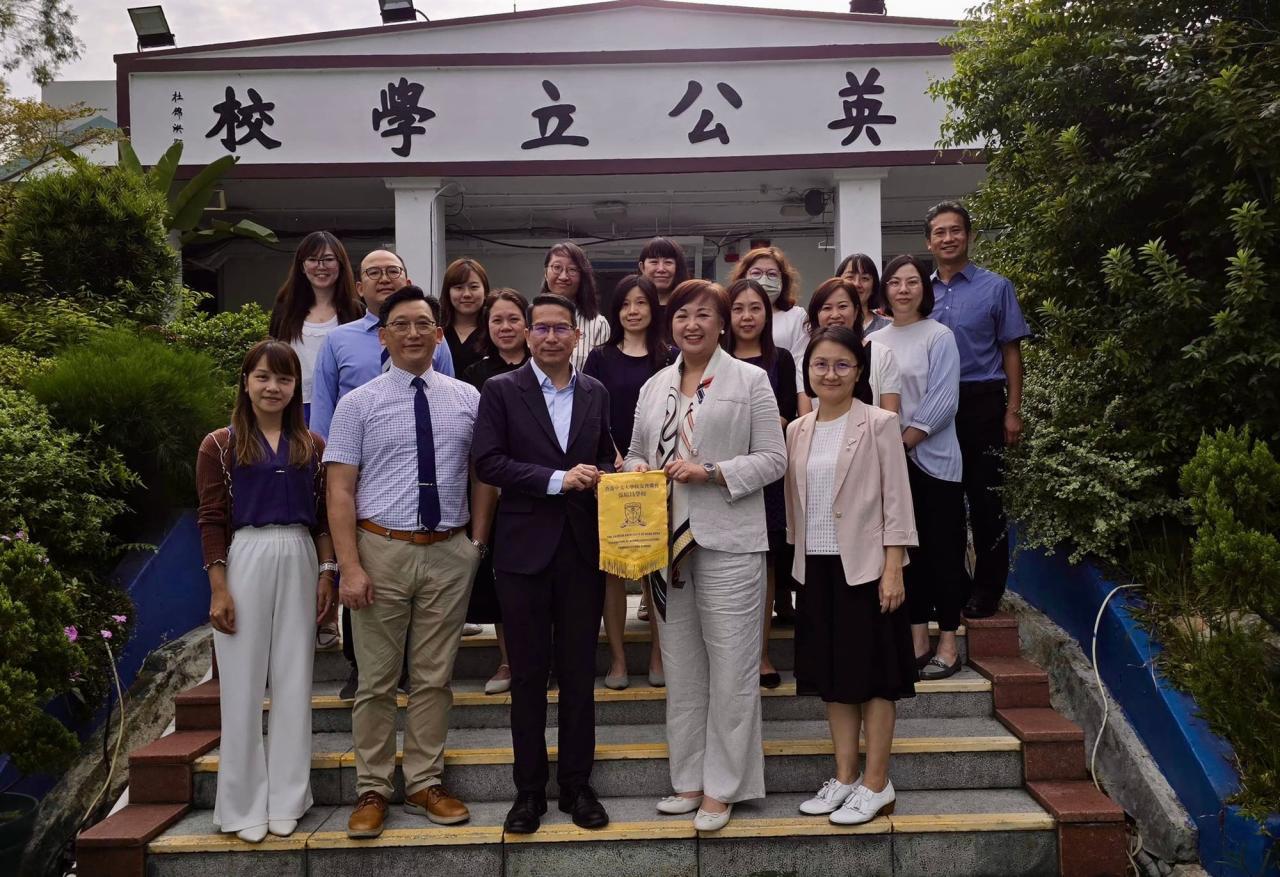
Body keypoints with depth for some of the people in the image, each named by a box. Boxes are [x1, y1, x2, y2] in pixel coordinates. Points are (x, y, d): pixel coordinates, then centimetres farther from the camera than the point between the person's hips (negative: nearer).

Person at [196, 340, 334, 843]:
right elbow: (212, 521, -3)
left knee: (294, 682, 7)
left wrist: (327, 574, 2)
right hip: (244, 561, -3)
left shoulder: (312, 446, 9)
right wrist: (218, 589, -9)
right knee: (243, 683, 3)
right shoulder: (220, 445, 0)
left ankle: (286, 800, 19)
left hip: (299, 563, 3)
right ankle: (244, 804, 15)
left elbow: (322, 517, 11)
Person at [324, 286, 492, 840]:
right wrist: (350, 567, -11)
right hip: (382, 550, -2)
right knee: (377, 681, 8)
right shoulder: (358, 404, -1)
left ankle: (425, 785, 26)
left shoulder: (467, 399, 6)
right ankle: (372, 792, 22)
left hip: (449, 553, 2)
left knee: (434, 678, 11)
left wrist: (477, 543, 2)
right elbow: (340, 490, -4)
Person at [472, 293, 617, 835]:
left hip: (583, 549, 3)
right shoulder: (501, 390, -1)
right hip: (525, 548, -3)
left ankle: (576, 785, 23)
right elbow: (487, 463, -10)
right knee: (528, 674, 7)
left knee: (579, 672, 10)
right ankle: (529, 789, 21)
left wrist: (601, 477, -5)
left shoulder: (595, 393, 10)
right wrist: (557, 479, -17)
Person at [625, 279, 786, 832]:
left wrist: (709, 471, -15)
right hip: (667, 540, 5)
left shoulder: (750, 381, 0)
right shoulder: (654, 387, 14)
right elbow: (637, 453, 19)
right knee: (680, 668, 12)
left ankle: (723, 787, 12)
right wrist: (637, 470, -4)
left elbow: (773, 459, -4)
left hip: (728, 542, -4)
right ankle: (688, 780, 24)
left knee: (730, 670, 0)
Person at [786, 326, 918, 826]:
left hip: (864, 564, -5)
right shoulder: (798, 430, 8)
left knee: (873, 672, 3)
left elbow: (896, 499, -8)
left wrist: (893, 567, -13)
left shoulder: (879, 424, -6)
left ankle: (876, 784, 13)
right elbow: (796, 502, 12)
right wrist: (799, 558, 10)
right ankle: (845, 777, 22)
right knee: (833, 671, 11)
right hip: (817, 566, 5)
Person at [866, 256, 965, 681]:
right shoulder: (873, 342, 11)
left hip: (932, 458, -4)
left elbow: (942, 401, -10)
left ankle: (948, 645, 8)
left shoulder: (939, 336, -3)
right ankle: (918, 640, 17)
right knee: (909, 550, 9)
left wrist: (903, 441, -14)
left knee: (942, 550, 0)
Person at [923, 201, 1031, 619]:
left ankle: (986, 590, 13)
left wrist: (1013, 411, -7)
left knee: (985, 500, 2)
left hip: (981, 404, -3)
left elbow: (1011, 351, -1)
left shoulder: (995, 287, 1)